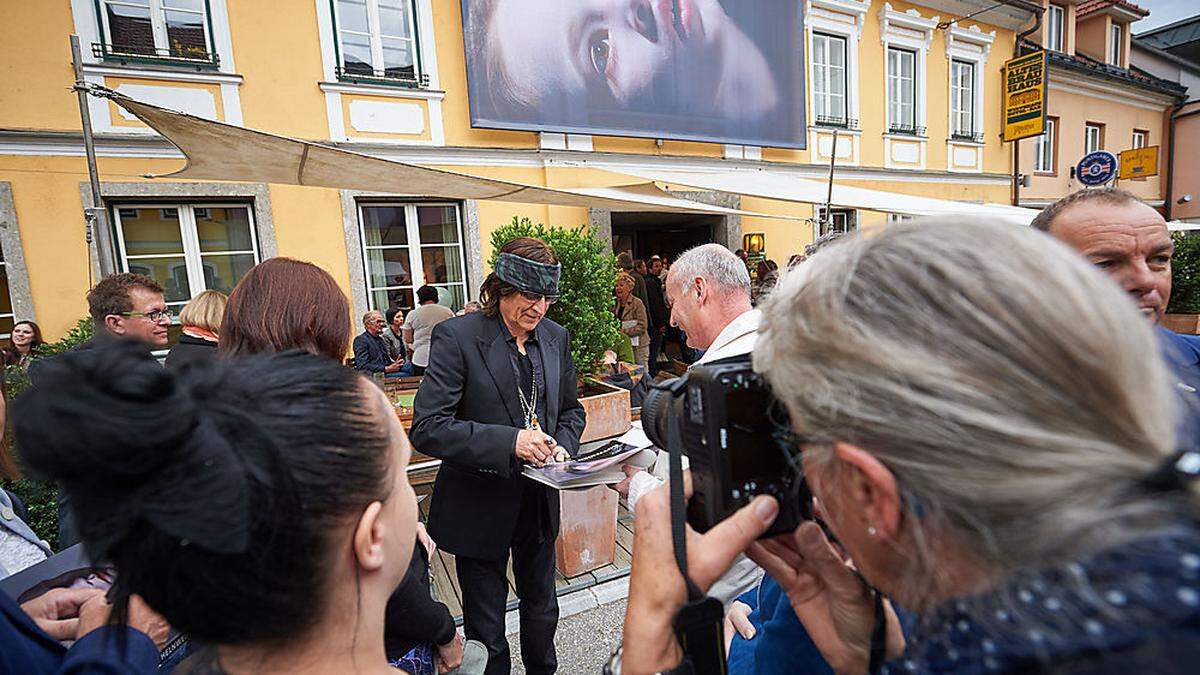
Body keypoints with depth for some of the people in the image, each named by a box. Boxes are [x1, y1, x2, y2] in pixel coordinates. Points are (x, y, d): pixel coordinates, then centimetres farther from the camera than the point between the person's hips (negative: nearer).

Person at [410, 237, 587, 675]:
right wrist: (509, 441, -31)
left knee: (542, 610, 27)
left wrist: (563, 446, -9)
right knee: (486, 631, 16)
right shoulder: (456, 336, -18)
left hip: (539, 504, 5)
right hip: (481, 507, -5)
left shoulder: (556, 337, -1)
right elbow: (427, 428, -24)